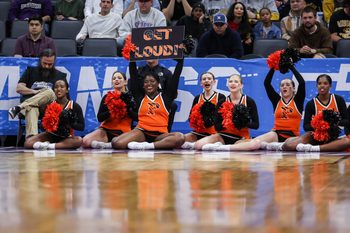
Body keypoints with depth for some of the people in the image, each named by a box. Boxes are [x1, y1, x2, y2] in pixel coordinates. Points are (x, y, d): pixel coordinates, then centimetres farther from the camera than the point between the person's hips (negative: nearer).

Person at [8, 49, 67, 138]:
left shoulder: (60, 75, 19)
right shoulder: (31, 71, 22)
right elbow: (19, 88, 12)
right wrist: (35, 92, -3)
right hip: (28, 103, 0)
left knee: (50, 92, -36)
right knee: (31, 109, -41)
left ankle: (18, 108, -42)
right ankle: (31, 138, -69)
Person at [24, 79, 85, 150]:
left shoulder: (74, 106, -6)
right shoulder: (50, 105, -1)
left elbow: (81, 127, -8)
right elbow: (44, 123, 5)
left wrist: (69, 124, -25)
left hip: (66, 138, -1)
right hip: (51, 135, 2)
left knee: (79, 140, -37)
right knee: (27, 143, -20)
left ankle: (50, 146, -34)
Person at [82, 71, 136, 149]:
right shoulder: (107, 97, 10)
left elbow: (136, 118, 0)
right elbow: (99, 118, 2)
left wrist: (128, 108, -15)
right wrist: (110, 111, -14)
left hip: (123, 132, -2)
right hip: (106, 130, 2)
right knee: (85, 141, -24)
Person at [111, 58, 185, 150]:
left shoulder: (166, 96, 14)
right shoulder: (140, 96, 15)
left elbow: (176, 75, 12)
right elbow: (133, 74, 14)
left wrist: (180, 59, 9)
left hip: (160, 134, -1)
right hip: (142, 132, 1)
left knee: (180, 137, -34)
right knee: (116, 143, -28)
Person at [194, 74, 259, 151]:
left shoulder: (249, 101, -3)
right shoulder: (222, 102, 2)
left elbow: (256, 125, -3)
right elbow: (217, 127, 1)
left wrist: (244, 123, -21)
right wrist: (226, 123, -19)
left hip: (241, 138, 0)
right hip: (223, 136, 0)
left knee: (257, 143, -38)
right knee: (198, 145, -25)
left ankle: (222, 147, -30)